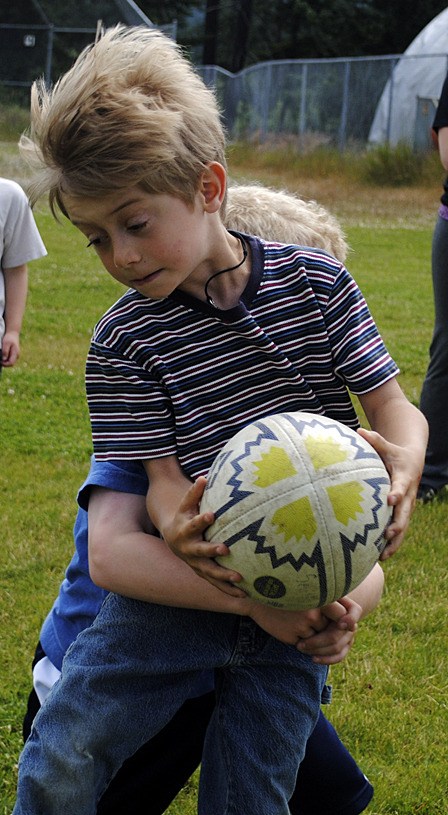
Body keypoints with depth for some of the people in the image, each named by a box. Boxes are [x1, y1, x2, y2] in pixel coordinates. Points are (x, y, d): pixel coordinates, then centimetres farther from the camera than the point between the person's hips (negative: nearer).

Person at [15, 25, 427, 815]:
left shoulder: (318, 284, -4)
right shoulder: (123, 343, -7)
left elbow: (392, 404, -2)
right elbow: (165, 483, -10)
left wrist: (403, 468, -27)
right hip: (185, 590, 0)